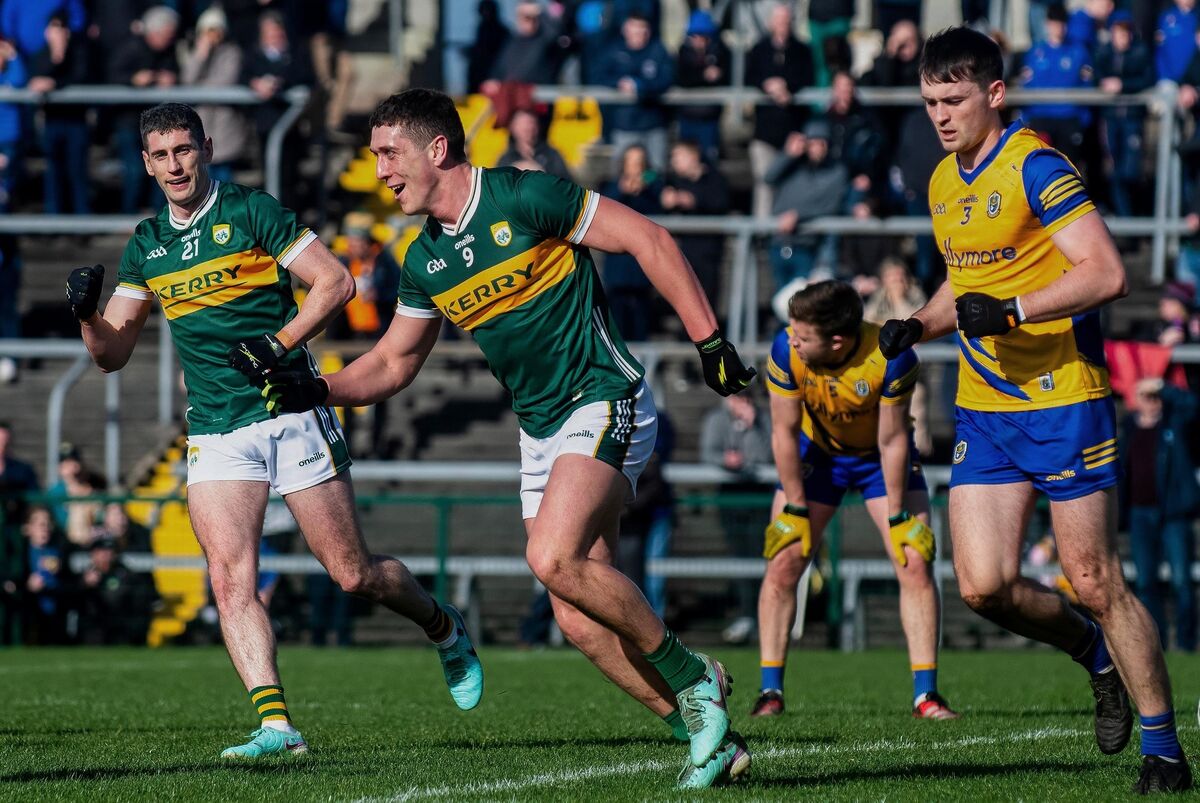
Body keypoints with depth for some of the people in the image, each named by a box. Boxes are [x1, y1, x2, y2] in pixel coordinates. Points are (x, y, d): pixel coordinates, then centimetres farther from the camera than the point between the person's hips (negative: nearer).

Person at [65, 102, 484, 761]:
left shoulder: (252, 212, -3)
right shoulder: (146, 245, 12)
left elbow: (335, 282, -7)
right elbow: (112, 352, 14)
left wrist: (279, 343, -19)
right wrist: (87, 314, -7)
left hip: (292, 415, -4)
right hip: (215, 430, 4)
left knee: (353, 574, 0)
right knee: (229, 577, -15)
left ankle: (445, 631, 29)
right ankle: (275, 724, -20)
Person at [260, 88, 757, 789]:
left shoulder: (524, 198, -13)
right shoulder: (425, 263, 9)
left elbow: (648, 239, -12)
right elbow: (393, 364, 19)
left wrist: (709, 340, -15)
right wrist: (317, 390, 1)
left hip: (604, 402, -8)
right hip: (541, 433, 8)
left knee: (555, 558, -27)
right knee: (581, 621, -1)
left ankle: (692, 679, -10)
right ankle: (712, 737, 9)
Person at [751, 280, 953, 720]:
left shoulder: (891, 357, -34)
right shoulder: (786, 350, -29)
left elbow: (892, 440, -24)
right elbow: (785, 432, -18)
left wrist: (896, 515, -19)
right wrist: (796, 508, -14)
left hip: (881, 456, -1)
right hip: (817, 452, 1)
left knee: (915, 564, -11)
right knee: (783, 563, -10)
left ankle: (925, 694, -7)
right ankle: (770, 690, -4)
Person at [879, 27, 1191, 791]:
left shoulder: (1034, 166, -13)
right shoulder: (944, 183, 12)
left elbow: (1106, 272, -20)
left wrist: (1010, 312, -26)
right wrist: (920, 325, 9)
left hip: (1064, 398, -7)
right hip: (983, 407, 7)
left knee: (1094, 582, -5)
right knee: (984, 586, -4)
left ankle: (1165, 751, 6)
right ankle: (1096, 653, 24)